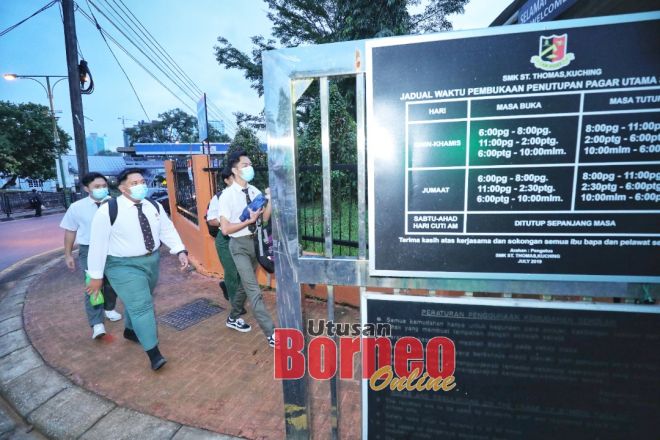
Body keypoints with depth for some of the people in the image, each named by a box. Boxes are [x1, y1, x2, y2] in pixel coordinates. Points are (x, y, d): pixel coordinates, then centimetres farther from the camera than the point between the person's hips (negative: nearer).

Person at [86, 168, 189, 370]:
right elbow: (98, 243, -13)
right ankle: (153, 352, -2)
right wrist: (96, 275, -10)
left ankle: (130, 330, 50)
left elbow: (167, 230, 0)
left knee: (137, 301, 23)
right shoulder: (108, 211, -17)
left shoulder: (154, 206, 0)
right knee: (141, 305, -10)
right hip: (124, 266, -6)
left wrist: (180, 251, -15)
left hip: (151, 261, 6)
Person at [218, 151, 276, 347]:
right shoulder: (227, 195, -15)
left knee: (244, 284, 21)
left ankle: (233, 318, 43)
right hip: (239, 245, -6)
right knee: (254, 290, -6)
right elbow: (226, 229, -17)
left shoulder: (254, 191, 2)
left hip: (254, 241, 7)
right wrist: (249, 220, -22)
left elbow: (265, 218, -4)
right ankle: (271, 333, 0)